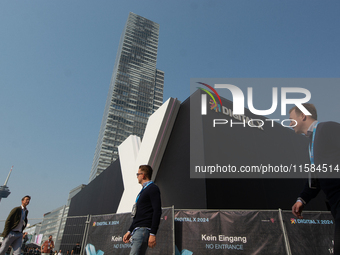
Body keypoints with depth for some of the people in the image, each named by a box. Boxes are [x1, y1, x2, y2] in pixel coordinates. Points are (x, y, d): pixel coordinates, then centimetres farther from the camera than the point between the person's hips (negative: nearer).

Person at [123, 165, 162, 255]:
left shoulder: (153, 188, -6)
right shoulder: (144, 190, 23)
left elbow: (157, 212, -15)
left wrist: (153, 234, -21)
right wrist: (130, 231, 23)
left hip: (143, 230, -9)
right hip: (137, 230, 9)